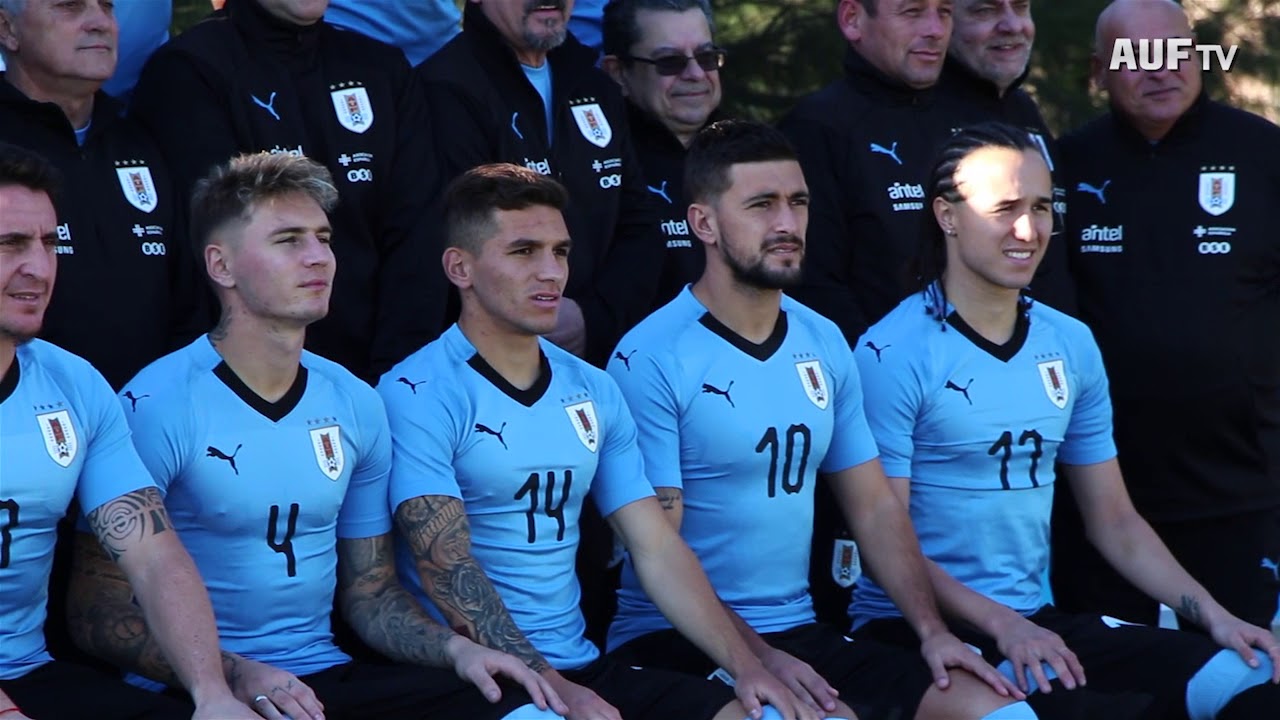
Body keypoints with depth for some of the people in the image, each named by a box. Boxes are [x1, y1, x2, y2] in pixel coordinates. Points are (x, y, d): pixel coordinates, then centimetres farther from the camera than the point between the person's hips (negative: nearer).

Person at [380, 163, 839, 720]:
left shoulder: (593, 392, 13)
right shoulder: (417, 396, -8)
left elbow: (658, 548, 9)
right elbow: (445, 569, -17)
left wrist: (744, 665, -4)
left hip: (581, 667, 6)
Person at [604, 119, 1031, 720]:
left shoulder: (823, 344, 11)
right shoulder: (651, 360, -10)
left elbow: (874, 506, 12)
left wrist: (932, 630, -2)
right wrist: (757, 658, -23)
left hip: (799, 634, 7)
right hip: (675, 645, -6)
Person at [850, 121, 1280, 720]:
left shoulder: (1071, 346, 12)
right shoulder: (892, 354, -9)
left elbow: (1114, 520, 16)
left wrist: (1210, 614, 2)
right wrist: (1000, 624, -25)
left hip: (1038, 620, 6)